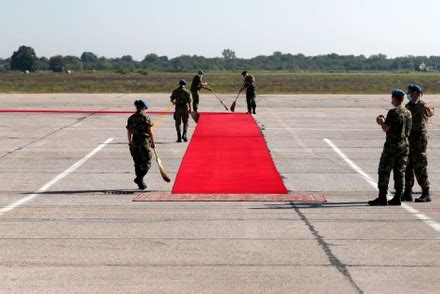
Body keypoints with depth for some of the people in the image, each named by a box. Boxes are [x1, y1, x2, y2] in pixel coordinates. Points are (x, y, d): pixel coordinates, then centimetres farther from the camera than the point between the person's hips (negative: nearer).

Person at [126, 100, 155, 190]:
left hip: (134, 142, 5)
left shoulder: (131, 118, 6)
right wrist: (153, 142, 3)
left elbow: (129, 132, 10)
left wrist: (130, 143, 22)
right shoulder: (146, 117, -6)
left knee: (137, 164, 13)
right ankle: (139, 178, -17)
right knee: (146, 163, 3)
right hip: (144, 142, -4)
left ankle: (140, 183, 16)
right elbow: (150, 132, -7)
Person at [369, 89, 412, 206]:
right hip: (405, 144, 7)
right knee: (400, 172, 9)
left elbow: (386, 129, -15)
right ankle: (397, 198, 9)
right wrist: (384, 122, 20)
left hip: (392, 145, -7)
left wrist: (382, 122, 9)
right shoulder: (408, 113, 9)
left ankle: (382, 197, -4)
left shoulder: (393, 112, -13)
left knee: (384, 171, -1)